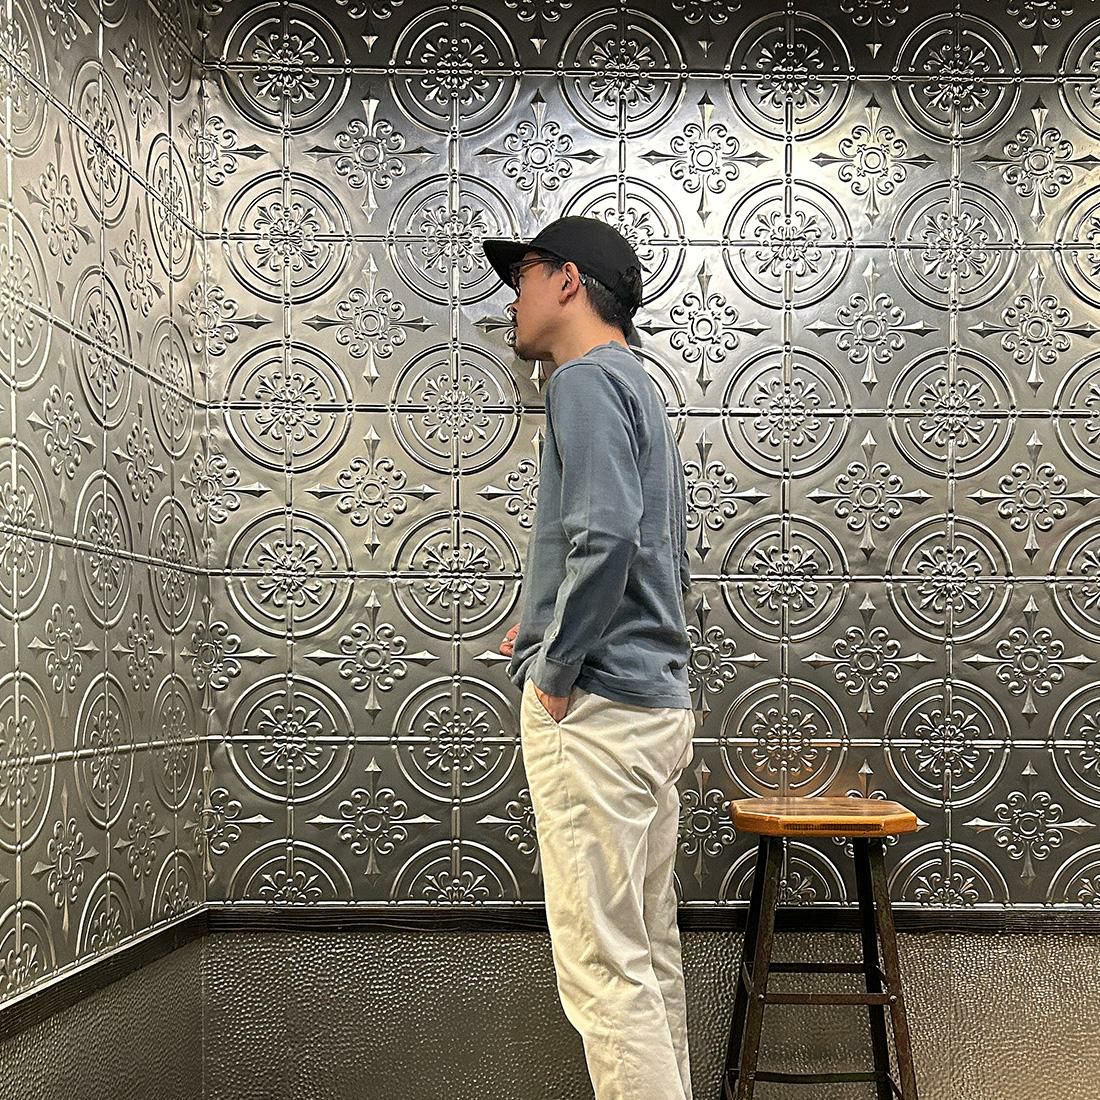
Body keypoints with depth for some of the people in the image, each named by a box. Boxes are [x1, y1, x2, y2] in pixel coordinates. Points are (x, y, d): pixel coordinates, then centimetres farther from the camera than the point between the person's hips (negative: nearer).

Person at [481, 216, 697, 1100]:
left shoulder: (588, 379, -8)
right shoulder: (640, 389, 22)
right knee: (649, 953, 15)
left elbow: (605, 536, -24)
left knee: (603, 964, -6)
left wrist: (556, 671, -14)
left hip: (595, 708, -10)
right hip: (657, 702, 10)